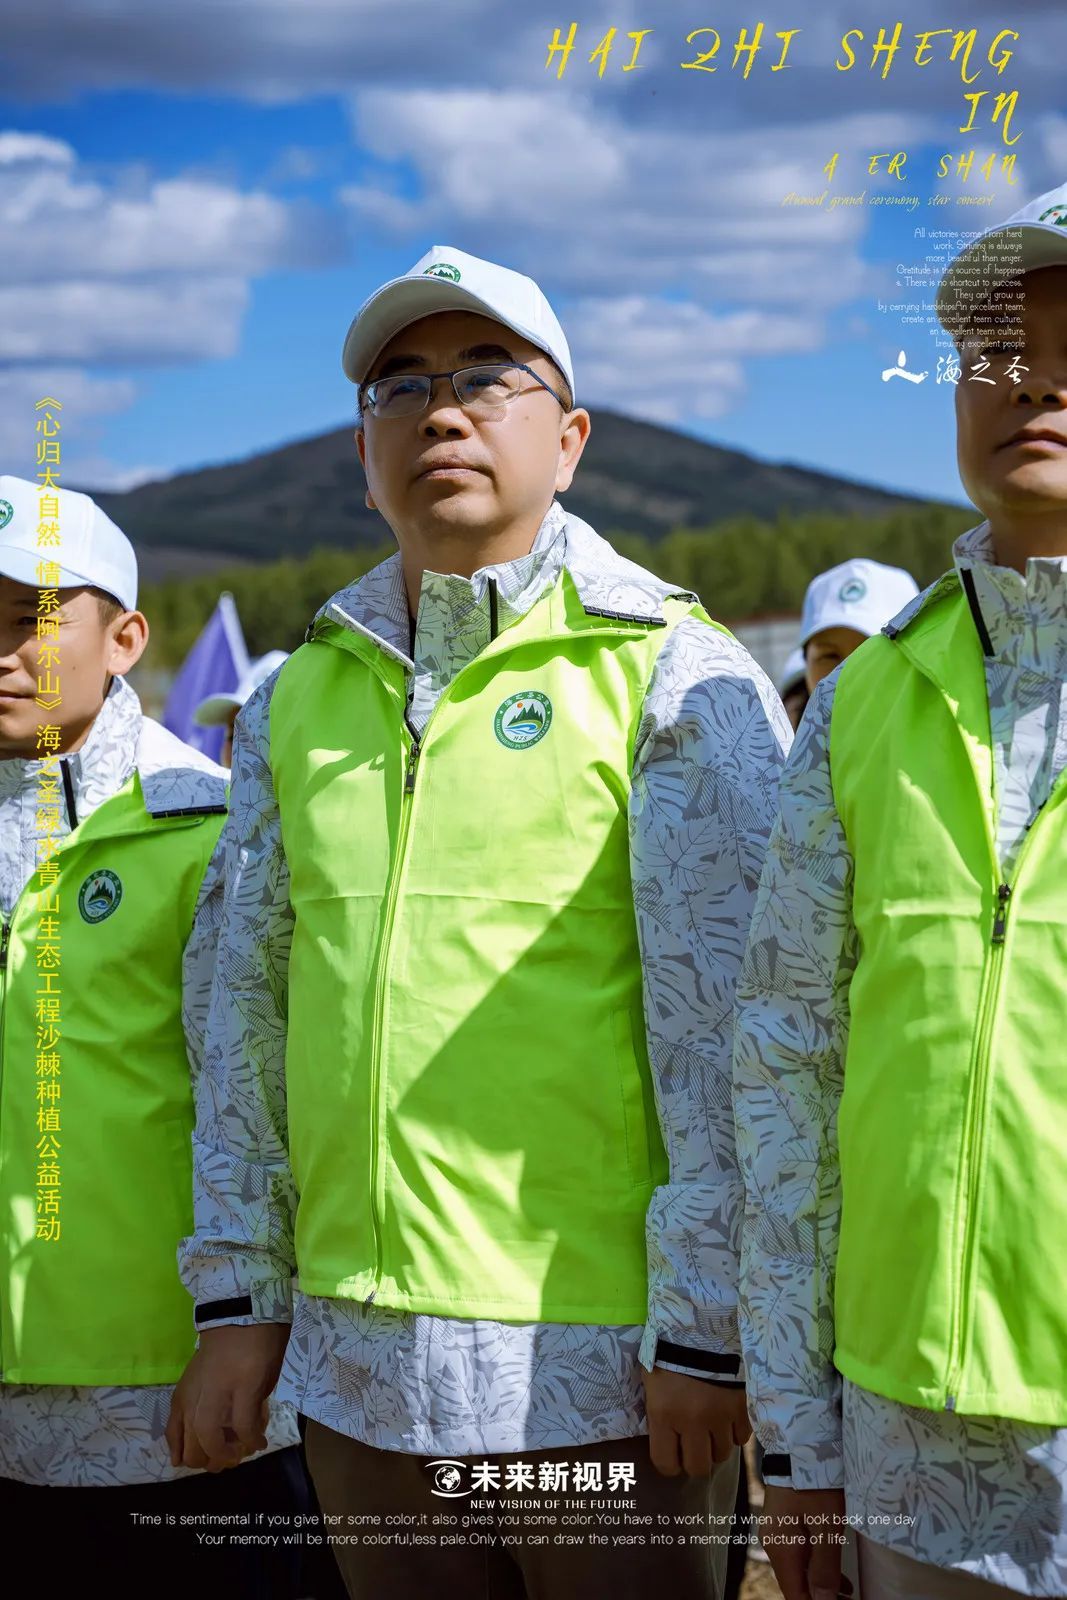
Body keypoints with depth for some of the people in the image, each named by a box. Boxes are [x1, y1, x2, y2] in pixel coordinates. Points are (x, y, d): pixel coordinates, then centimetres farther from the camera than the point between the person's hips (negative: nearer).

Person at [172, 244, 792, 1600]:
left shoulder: (673, 679, -5)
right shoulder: (300, 697, 10)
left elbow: (725, 1021, -10)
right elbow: (246, 1004, 12)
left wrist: (705, 1330, -12)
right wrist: (236, 1295, 9)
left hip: (597, 1368, -4)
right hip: (353, 1361, 5)